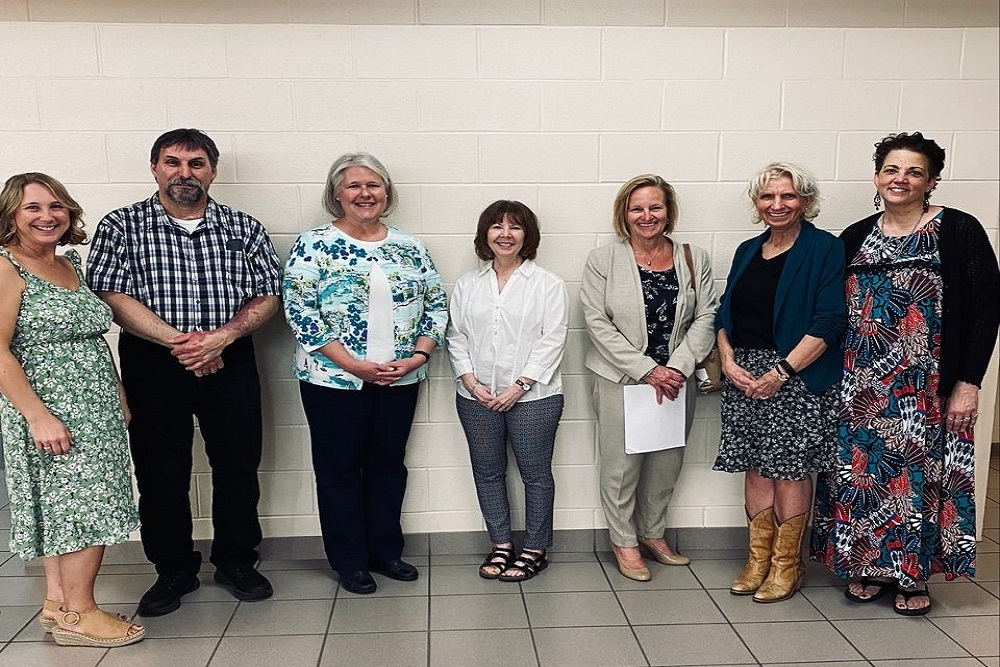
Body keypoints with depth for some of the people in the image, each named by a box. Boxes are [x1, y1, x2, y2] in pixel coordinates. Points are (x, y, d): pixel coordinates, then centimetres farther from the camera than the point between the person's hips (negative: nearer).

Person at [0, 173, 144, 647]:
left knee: (64, 508, 13)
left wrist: (119, 398, 16)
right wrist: (38, 416, -21)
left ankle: (58, 603, 23)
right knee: (86, 505, -5)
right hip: (51, 412, -8)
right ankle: (78, 615, 7)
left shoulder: (69, 266, 13)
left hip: (95, 409, 8)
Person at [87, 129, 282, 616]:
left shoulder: (243, 228, 6)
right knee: (160, 474, 7)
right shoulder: (121, 227, 1)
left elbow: (267, 296, 2)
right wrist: (180, 341, -18)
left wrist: (221, 337, -15)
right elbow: (112, 296, -9)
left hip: (230, 366, 1)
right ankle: (173, 570, 24)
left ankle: (236, 562, 26)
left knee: (238, 467, 7)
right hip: (152, 369, -1)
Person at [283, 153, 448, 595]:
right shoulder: (314, 245, -5)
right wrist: (354, 364, -17)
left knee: (389, 462, 14)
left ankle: (385, 551, 30)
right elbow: (299, 311, -12)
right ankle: (350, 563, 22)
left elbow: (436, 305, 8)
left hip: (400, 378, 4)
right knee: (340, 469, 7)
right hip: (334, 379, -4)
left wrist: (418, 355, -8)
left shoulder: (409, 248, 7)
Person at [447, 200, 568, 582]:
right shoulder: (467, 285, 10)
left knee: (536, 474, 5)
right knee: (487, 472, 12)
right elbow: (456, 336, 7)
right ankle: (501, 544, 27)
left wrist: (521, 385, -14)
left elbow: (552, 340, -7)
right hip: (477, 397, 4)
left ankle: (535, 550, 19)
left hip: (533, 396, -3)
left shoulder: (547, 285, -2)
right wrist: (469, 380, -7)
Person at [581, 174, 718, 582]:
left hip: (676, 380, 3)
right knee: (622, 463, 4)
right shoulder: (602, 260, -4)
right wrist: (646, 369, -14)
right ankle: (623, 541, 23)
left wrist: (679, 367, -12)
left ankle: (652, 533, 33)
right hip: (621, 380, -3)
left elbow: (705, 317, 2)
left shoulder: (694, 259, 5)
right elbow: (598, 323, -9)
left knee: (666, 461, 13)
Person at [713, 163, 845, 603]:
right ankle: (758, 558, 21)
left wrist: (782, 371, -18)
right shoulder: (748, 251, 13)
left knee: (790, 470, 1)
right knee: (756, 468, 9)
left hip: (797, 377, -5)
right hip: (744, 376, 5)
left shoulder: (825, 250, -5)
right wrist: (729, 361, -3)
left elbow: (827, 324, -13)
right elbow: (725, 315, 14)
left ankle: (787, 564, 15)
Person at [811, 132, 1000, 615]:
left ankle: (913, 575, 21)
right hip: (861, 388, 4)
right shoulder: (855, 238, 8)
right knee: (860, 470, 8)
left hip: (928, 388, -3)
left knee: (919, 472, 3)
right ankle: (867, 568, 24)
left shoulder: (959, 231, -4)